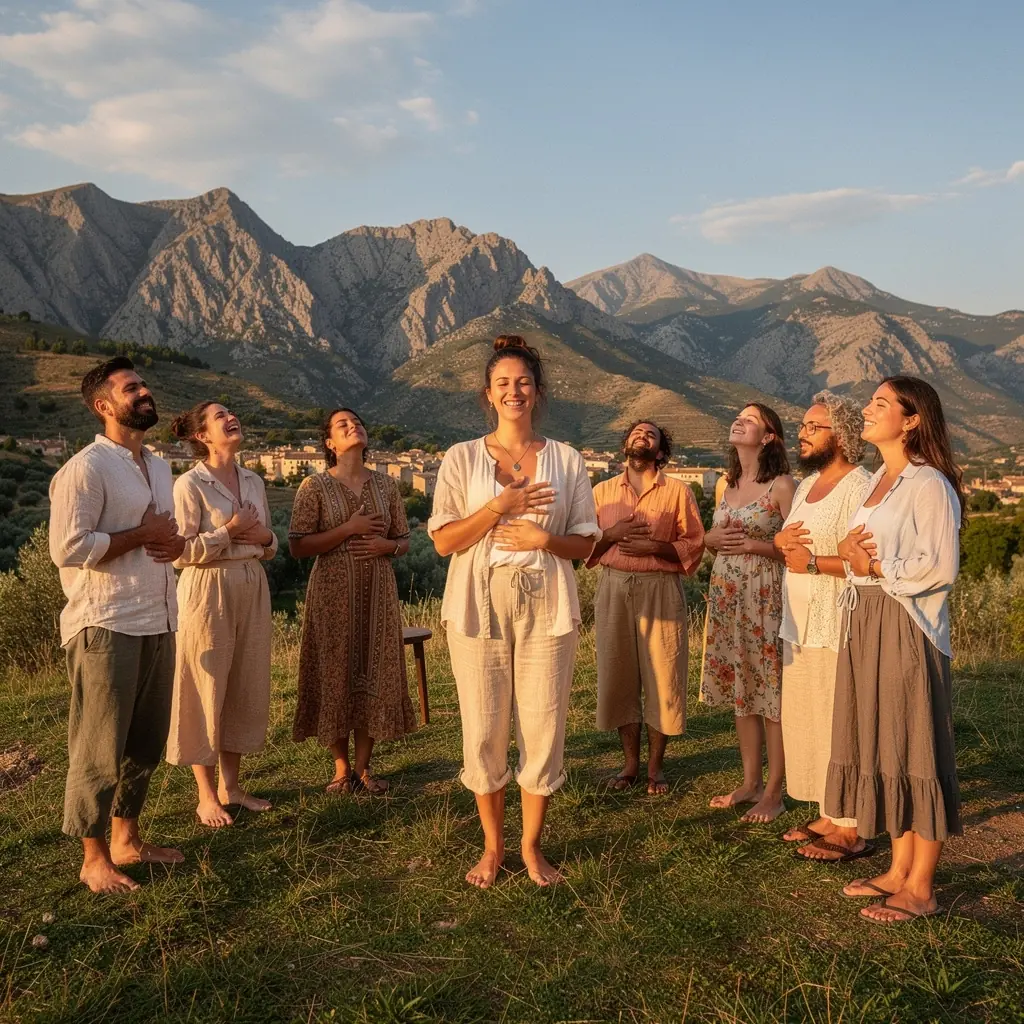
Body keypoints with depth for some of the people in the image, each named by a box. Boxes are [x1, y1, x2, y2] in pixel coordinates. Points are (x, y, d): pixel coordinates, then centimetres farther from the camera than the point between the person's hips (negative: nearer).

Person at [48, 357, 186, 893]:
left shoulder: (158, 466, 16)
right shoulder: (85, 468, -11)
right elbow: (68, 548, -20)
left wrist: (176, 542, 2)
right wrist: (142, 535, -14)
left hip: (158, 622, 8)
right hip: (105, 627, -8)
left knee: (145, 742, 15)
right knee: (100, 748, 2)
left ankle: (127, 839, 30)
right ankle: (95, 859, 16)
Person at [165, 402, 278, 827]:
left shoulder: (254, 481, 10)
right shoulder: (189, 485, -10)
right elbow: (181, 553, -14)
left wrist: (265, 536, -5)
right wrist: (230, 530, -16)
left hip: (252, 589, 7)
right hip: (208, 591, -6)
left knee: (246, 687, 11)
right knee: (207, 690, 2)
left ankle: (230, 786, 25)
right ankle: (207, 796, 15)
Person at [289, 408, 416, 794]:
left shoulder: (386, 485, 8)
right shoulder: (315, 486, -3)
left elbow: (404, 541, 13)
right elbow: (297, 546, -9)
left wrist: (385, 546, -10)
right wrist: (348, 529, -15)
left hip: (378, 591, 3)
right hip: (333, 591, -3)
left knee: (373, 674, 5)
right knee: (335, 672, 2)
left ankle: (363, 766, 19)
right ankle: (341, 768, 18)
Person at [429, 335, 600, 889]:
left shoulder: (566, 460, 6)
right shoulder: (462, 458, 4)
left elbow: (586, 544, 7)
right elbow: (444, 540, -2)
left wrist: (543, 538, -12)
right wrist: (501, 505, -12)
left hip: (546, 607, 1)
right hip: (478, 604, 0)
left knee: (543, 727, 3)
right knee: (483, 730, 5)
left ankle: (531, 845, 23)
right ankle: (492, 846, 23)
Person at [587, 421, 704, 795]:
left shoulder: (678, 492, 5)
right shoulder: (602, 491, 12)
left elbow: (694, 544, -1)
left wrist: (655, 547, -14)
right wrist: (612, 535, -10)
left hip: (661, 589, -2)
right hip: (614, 588, 2)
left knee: (661, 678, 1)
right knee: (619, 676, 6)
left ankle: (655, 766, 16)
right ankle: (630, 763, 21)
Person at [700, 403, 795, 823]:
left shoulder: (782, 485, -9)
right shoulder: (725, 483, 12)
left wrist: (755, 545, -18)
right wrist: (716, 538, -2)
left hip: (766, 594, -7)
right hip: (726, 593, 7)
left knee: (772, 692, -1)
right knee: (740, 690, 12)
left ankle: (773, 792, 9)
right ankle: (750, 781, 23)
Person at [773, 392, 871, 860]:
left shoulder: (858, 488, -14)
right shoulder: (806, 485, 17)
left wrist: (812, 562, -17)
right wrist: (780, 541, 3)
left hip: (837, 629, -9)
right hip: (799, 626, 10)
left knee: (840, 727, -4)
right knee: (806, 723, 13)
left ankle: (851, 831, 7)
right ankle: (827, 817, 25)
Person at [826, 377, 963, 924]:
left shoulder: (928, 484, -12)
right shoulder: (875, 482, 15)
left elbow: (940, 567, -18)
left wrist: (876, 566, -11)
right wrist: (849, 551, -1)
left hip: (907, 632, -9)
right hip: (866, 628, 9)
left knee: (914, 753, -1)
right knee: (881, 749, 12)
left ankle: (920, 889, 9)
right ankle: (899, 869, 23)